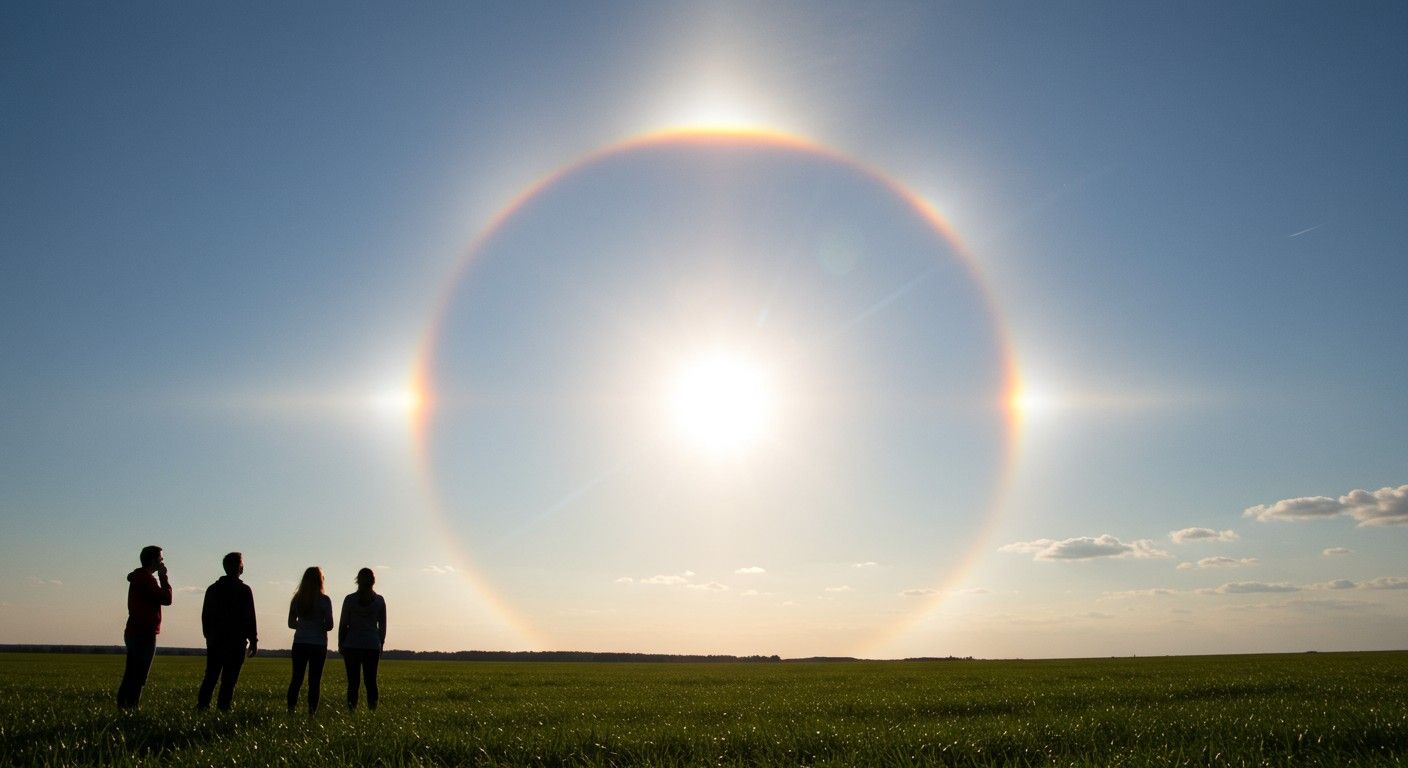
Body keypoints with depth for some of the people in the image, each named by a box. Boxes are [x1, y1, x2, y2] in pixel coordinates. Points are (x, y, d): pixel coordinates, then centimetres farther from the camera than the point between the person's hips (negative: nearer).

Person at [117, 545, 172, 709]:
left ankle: (122, 707, 16)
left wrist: (161, 577, 10)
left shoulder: (138, 577, 17)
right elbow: (166, 599, -17)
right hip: (144, 634, -10)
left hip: (134, 633, 10)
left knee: (130, 676, 13)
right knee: (137, 678, -7)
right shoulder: (146, 578, -15)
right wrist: (163, 577, -10)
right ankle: (131, 708, -7)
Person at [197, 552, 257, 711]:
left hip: (214, 641, 5)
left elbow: (205, 616, 13)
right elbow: (249, 618, -9)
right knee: (229, 678, -2)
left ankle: (202, 704, 5)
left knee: (211, 676, 12)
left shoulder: (212, 589, 8)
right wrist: (254, 641, -3)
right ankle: (223, 707, -5)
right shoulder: (244, 590, -8)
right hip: (236, 642, -5)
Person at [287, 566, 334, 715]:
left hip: (299, 643, 3)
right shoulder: (324, 600, -10)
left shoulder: (297, 599, 2)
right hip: (318, 644, -3)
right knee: (315, 680, 2)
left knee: (297, 679, 9)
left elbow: (291, 623, 8)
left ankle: (290, 710, 4)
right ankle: (311, 712, 1)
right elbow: (329, 625, -10)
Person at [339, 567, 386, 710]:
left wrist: (340, 644, 9)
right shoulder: (379, 600, 1)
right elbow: (382, 626, 6)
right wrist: (381, 645, 16)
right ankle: (373, 709, 2)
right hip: (373, 646, 1)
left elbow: (343, 624, -1)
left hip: (352, 645, -1)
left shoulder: (350, 599, -5)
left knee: (353, 681, 2)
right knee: (371, 681, 6)